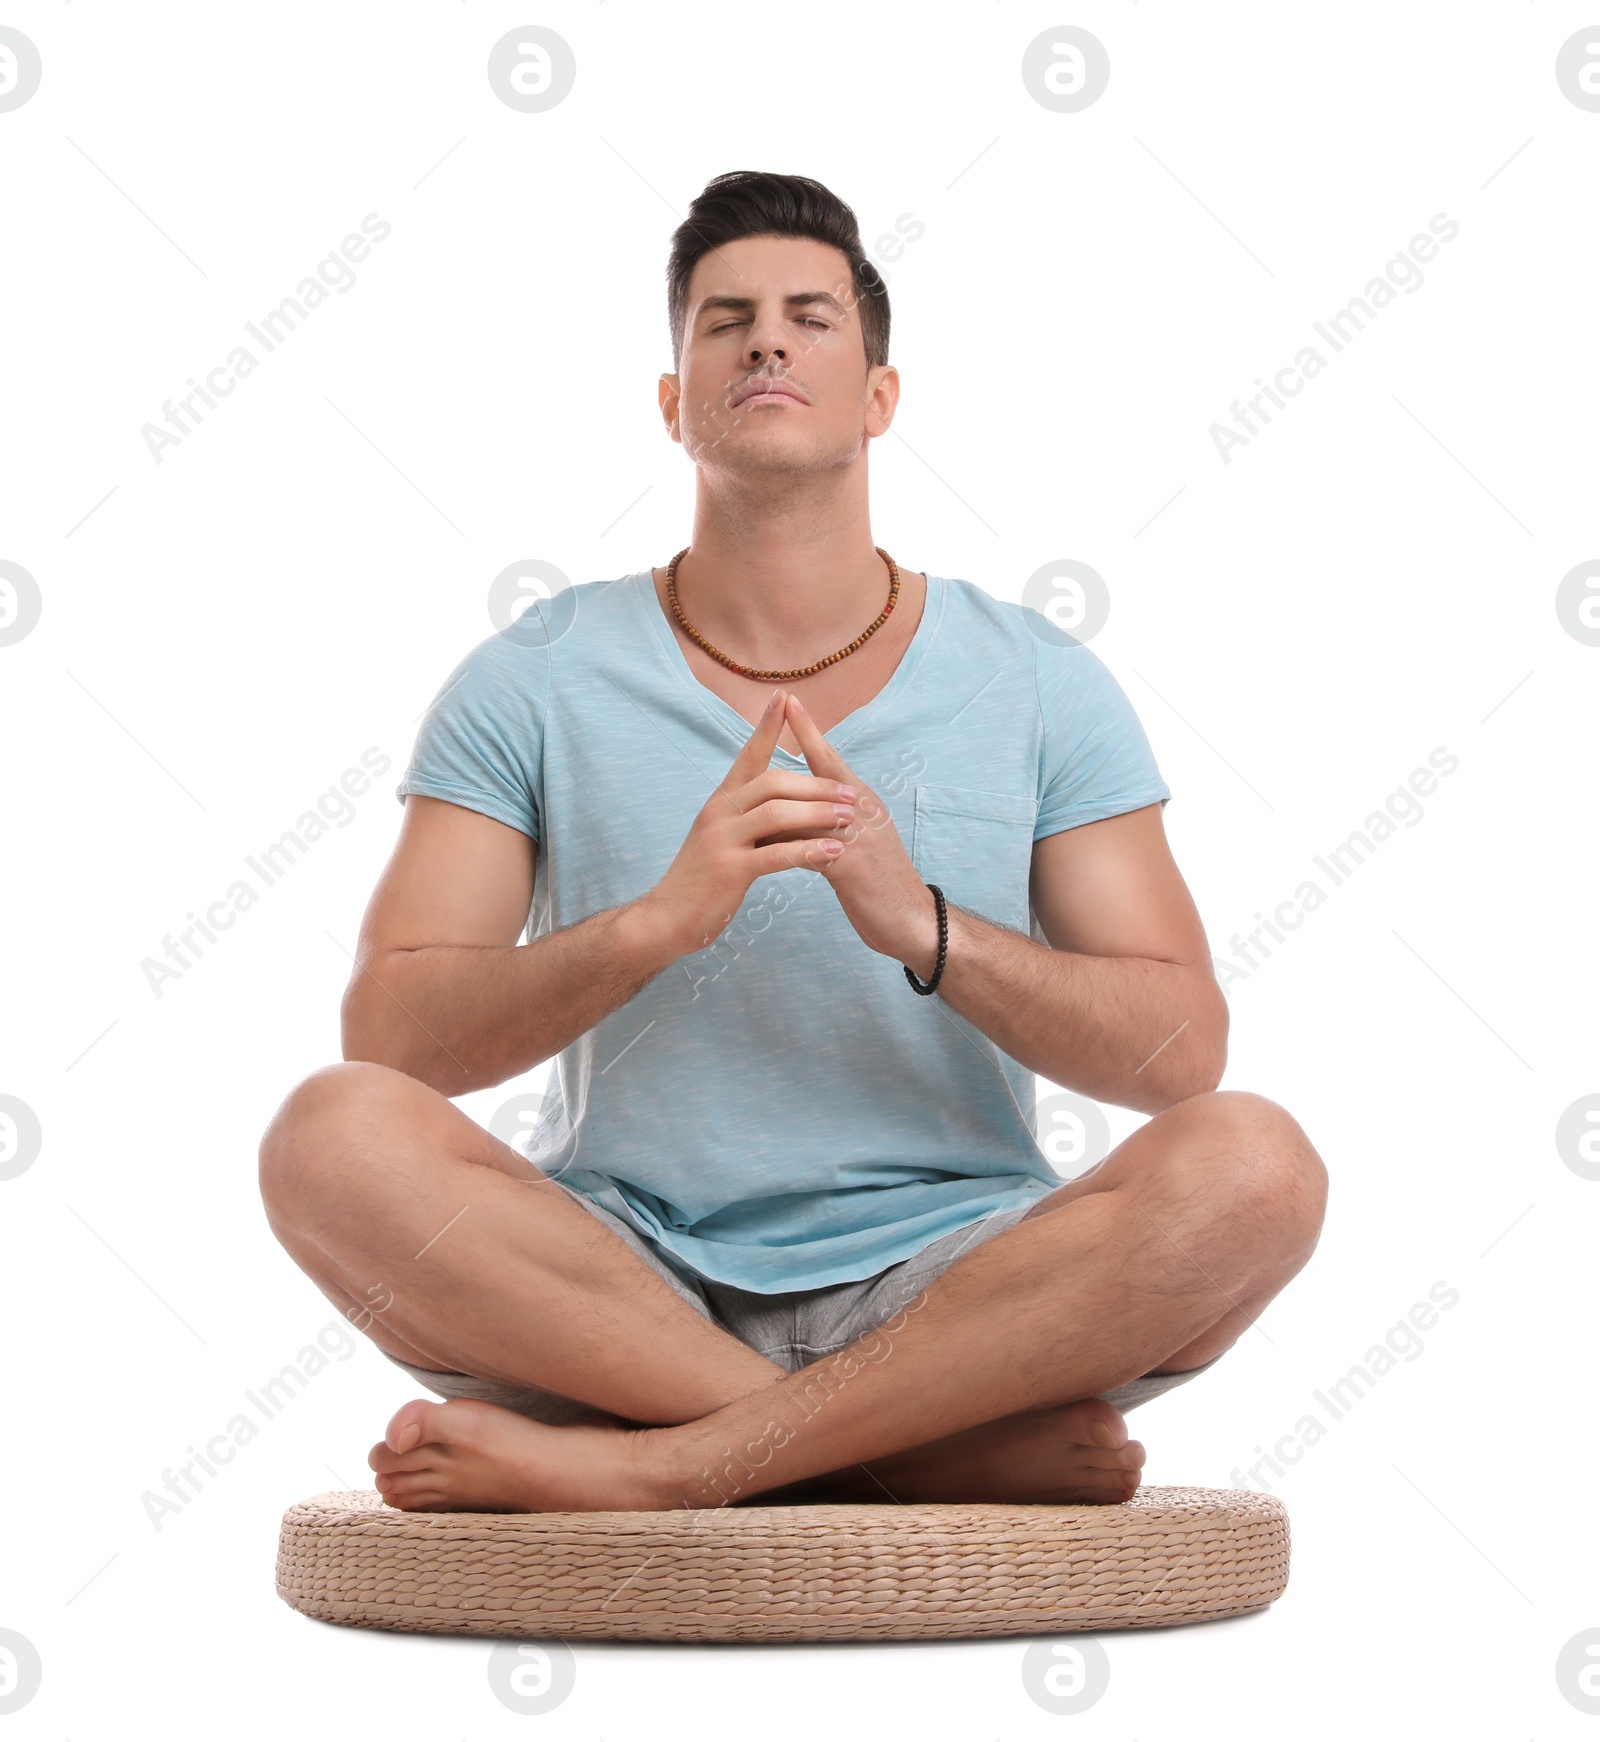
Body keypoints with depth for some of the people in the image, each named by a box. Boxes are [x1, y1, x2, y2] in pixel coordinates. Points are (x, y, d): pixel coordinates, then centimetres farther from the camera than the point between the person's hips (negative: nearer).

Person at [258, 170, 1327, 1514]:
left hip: (945, 1287, 1)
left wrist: (923, 926, -19)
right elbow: (390, 1033, -5)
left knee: (1254, 1161, -27)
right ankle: (947, 1448, -23)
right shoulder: (533, 683, 4)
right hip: (622, 1285, 0)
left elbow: (1180, 1051, -2)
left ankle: (656, 1464, -25)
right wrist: (656, 920, -22)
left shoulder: (1041, 685, 5)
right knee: (335, 1133, -28)